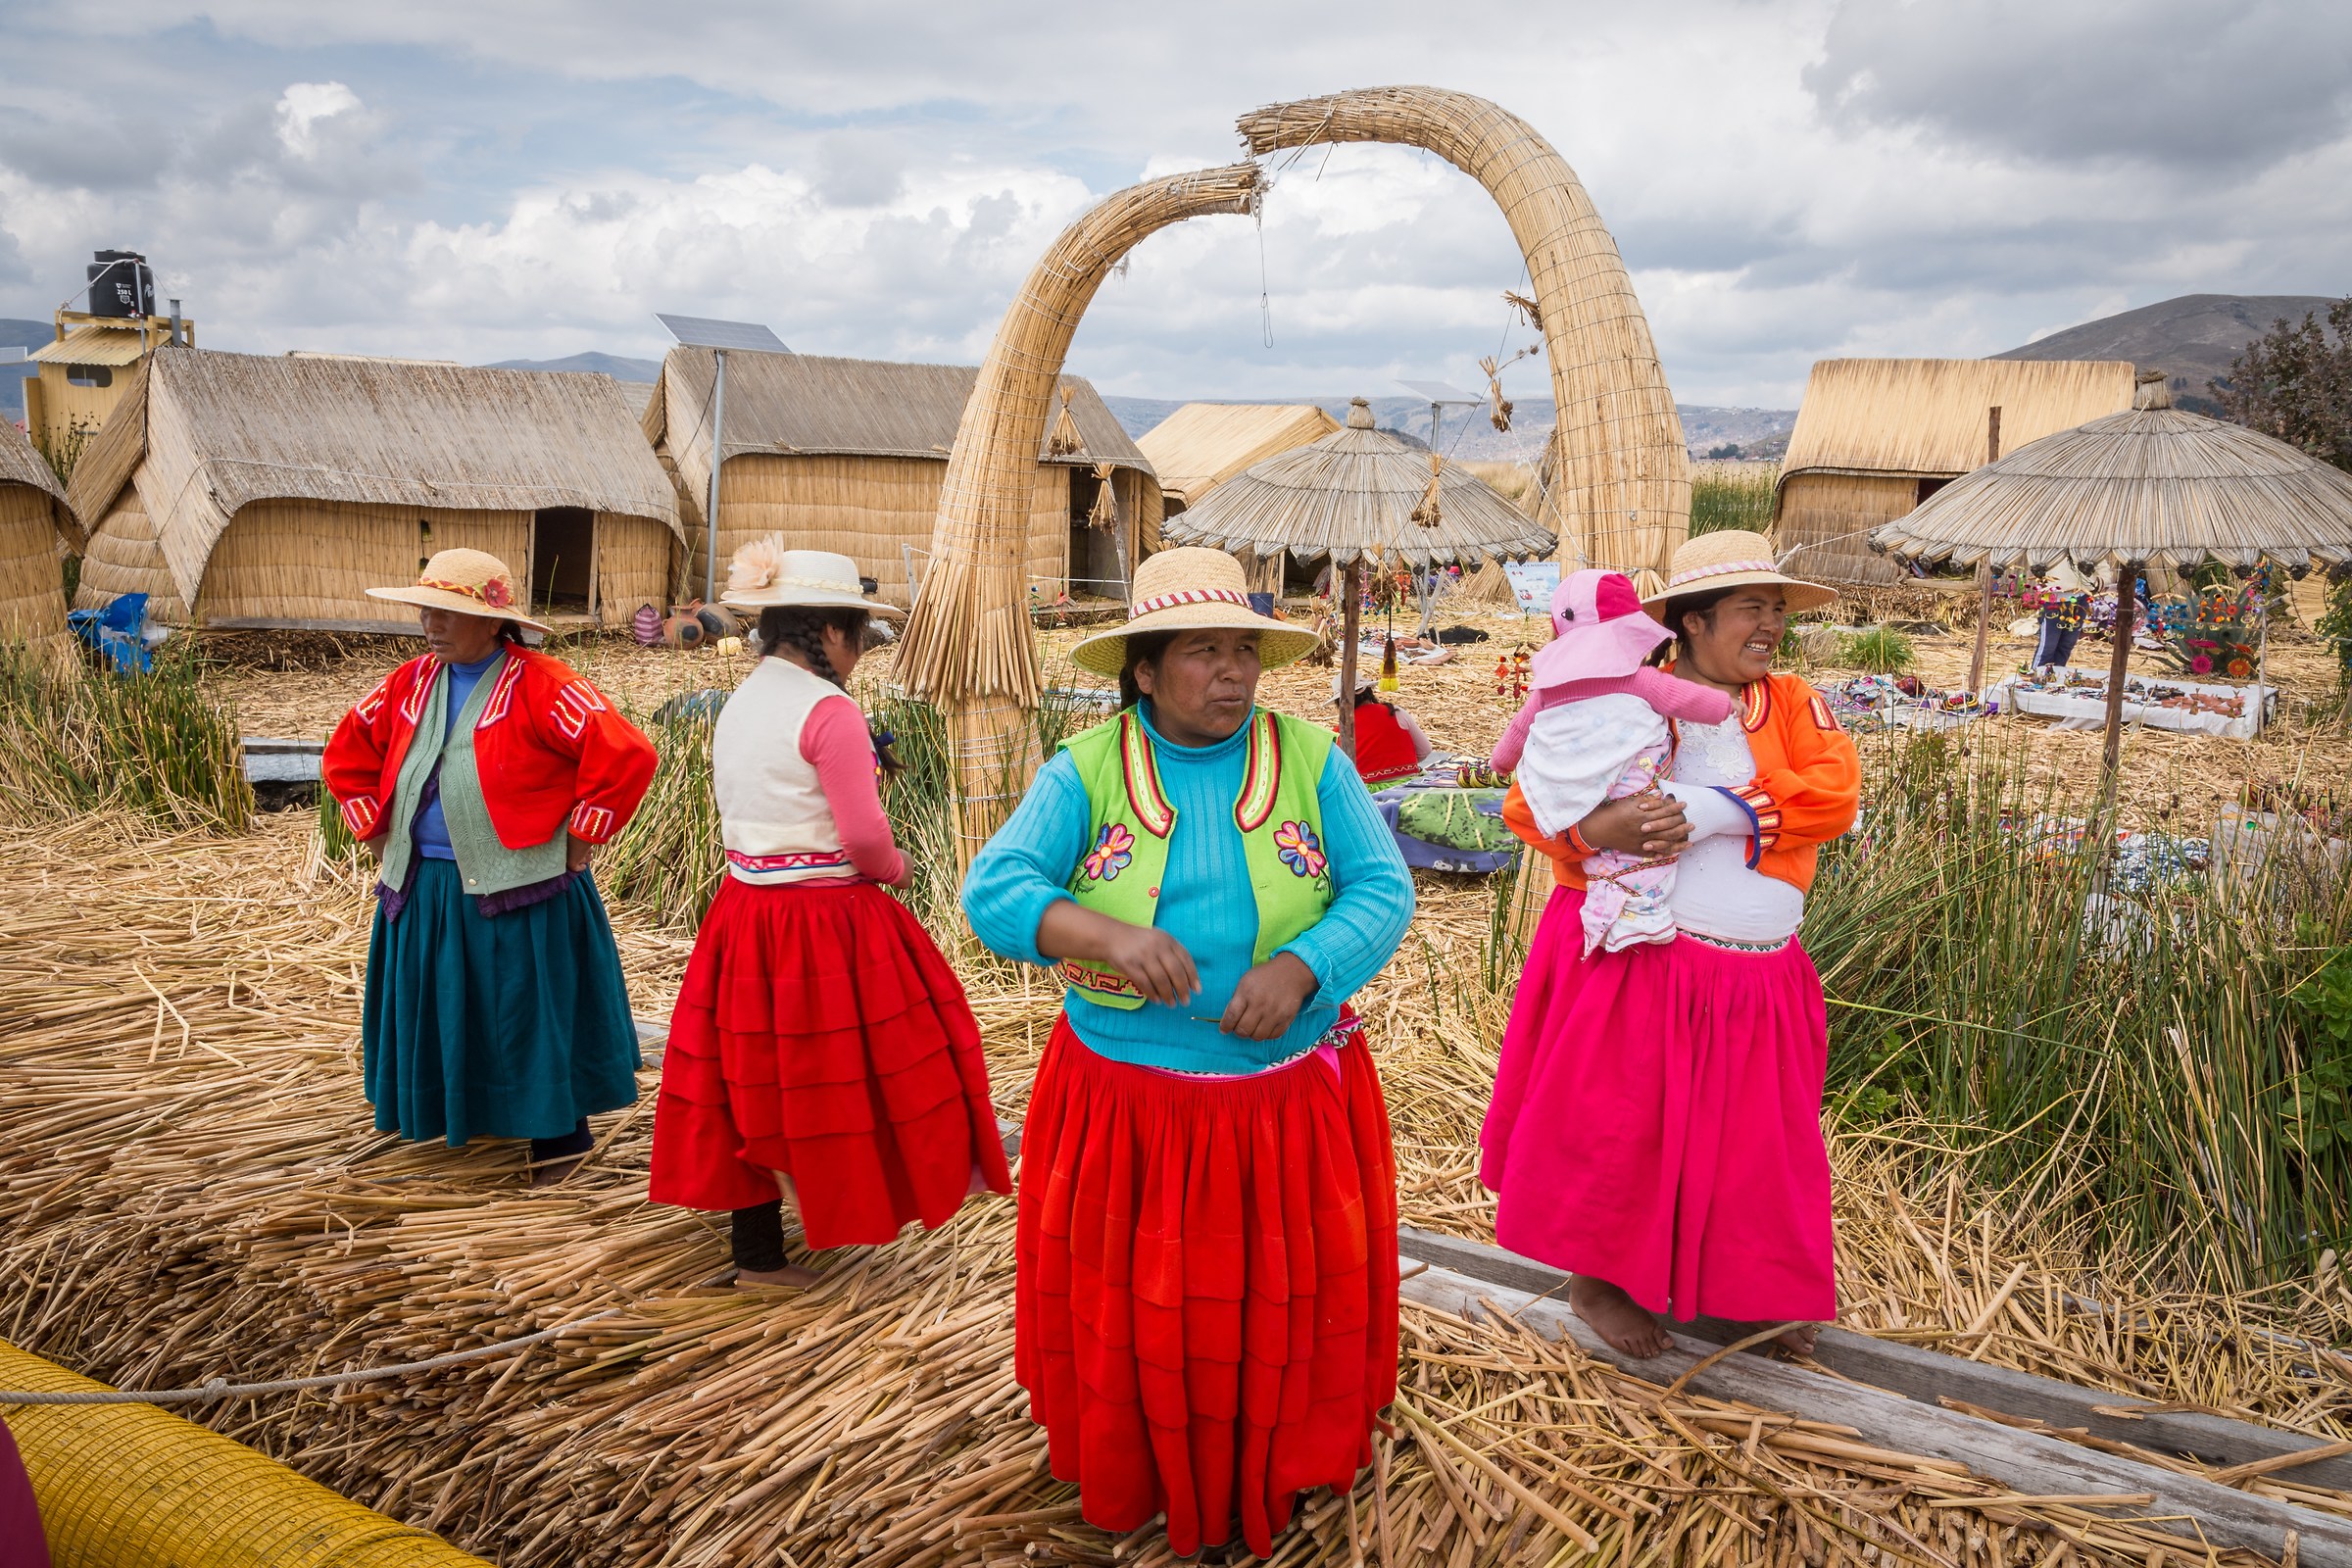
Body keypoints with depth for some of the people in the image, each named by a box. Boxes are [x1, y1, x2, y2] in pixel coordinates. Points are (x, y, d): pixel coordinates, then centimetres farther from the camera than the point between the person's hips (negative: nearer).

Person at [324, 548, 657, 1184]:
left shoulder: (540, 685, -14)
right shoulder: (411, 683, 7)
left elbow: (627, 755, -21)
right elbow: (348, 753, 21)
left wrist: (578, 837, -15)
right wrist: (376, 830, 12)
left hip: (518, 888, -7)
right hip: (422, 888, 7)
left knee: (529, 1013, 2)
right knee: (439, 1011, 16)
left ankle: (560, 1135, 17)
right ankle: (463, 1117, 35)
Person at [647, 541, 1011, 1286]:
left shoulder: (737, 705, 9)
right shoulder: (829, 710, -16)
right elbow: (865, 835, -19)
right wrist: (894, 868, 1)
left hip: (744, 913, 8)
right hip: (825, 923, -8)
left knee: (758, 1077, 15)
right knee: (836, 1072, 7)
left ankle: (758, 1249, 27)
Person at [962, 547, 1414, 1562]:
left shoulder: (1311, 760, -1)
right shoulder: (1086, 771, -4)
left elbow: (1384, 891, -6)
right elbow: (994, 890, -13)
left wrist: (1300, 967, -25)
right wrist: (1108, 933, -32)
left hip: (1295, 1101, 1)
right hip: (1126, 1105, 0)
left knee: (1286, 1309, 14)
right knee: (1134, 1318, 13)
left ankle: (1279, 1476, 40)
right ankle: (1140, 1485, 39)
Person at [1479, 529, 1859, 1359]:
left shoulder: (1795, 705, 6)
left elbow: (1835, 792, -12)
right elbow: (1529, 798, -7)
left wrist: (1711, 810, -23)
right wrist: (1593, 825, -29)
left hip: (1757, 974, 4)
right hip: (1632, 956, -4)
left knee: (1757, 1132, 14)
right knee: (1616, 1120, 4)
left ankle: (1762, 1288, 37)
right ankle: (1597, 1280, 27)